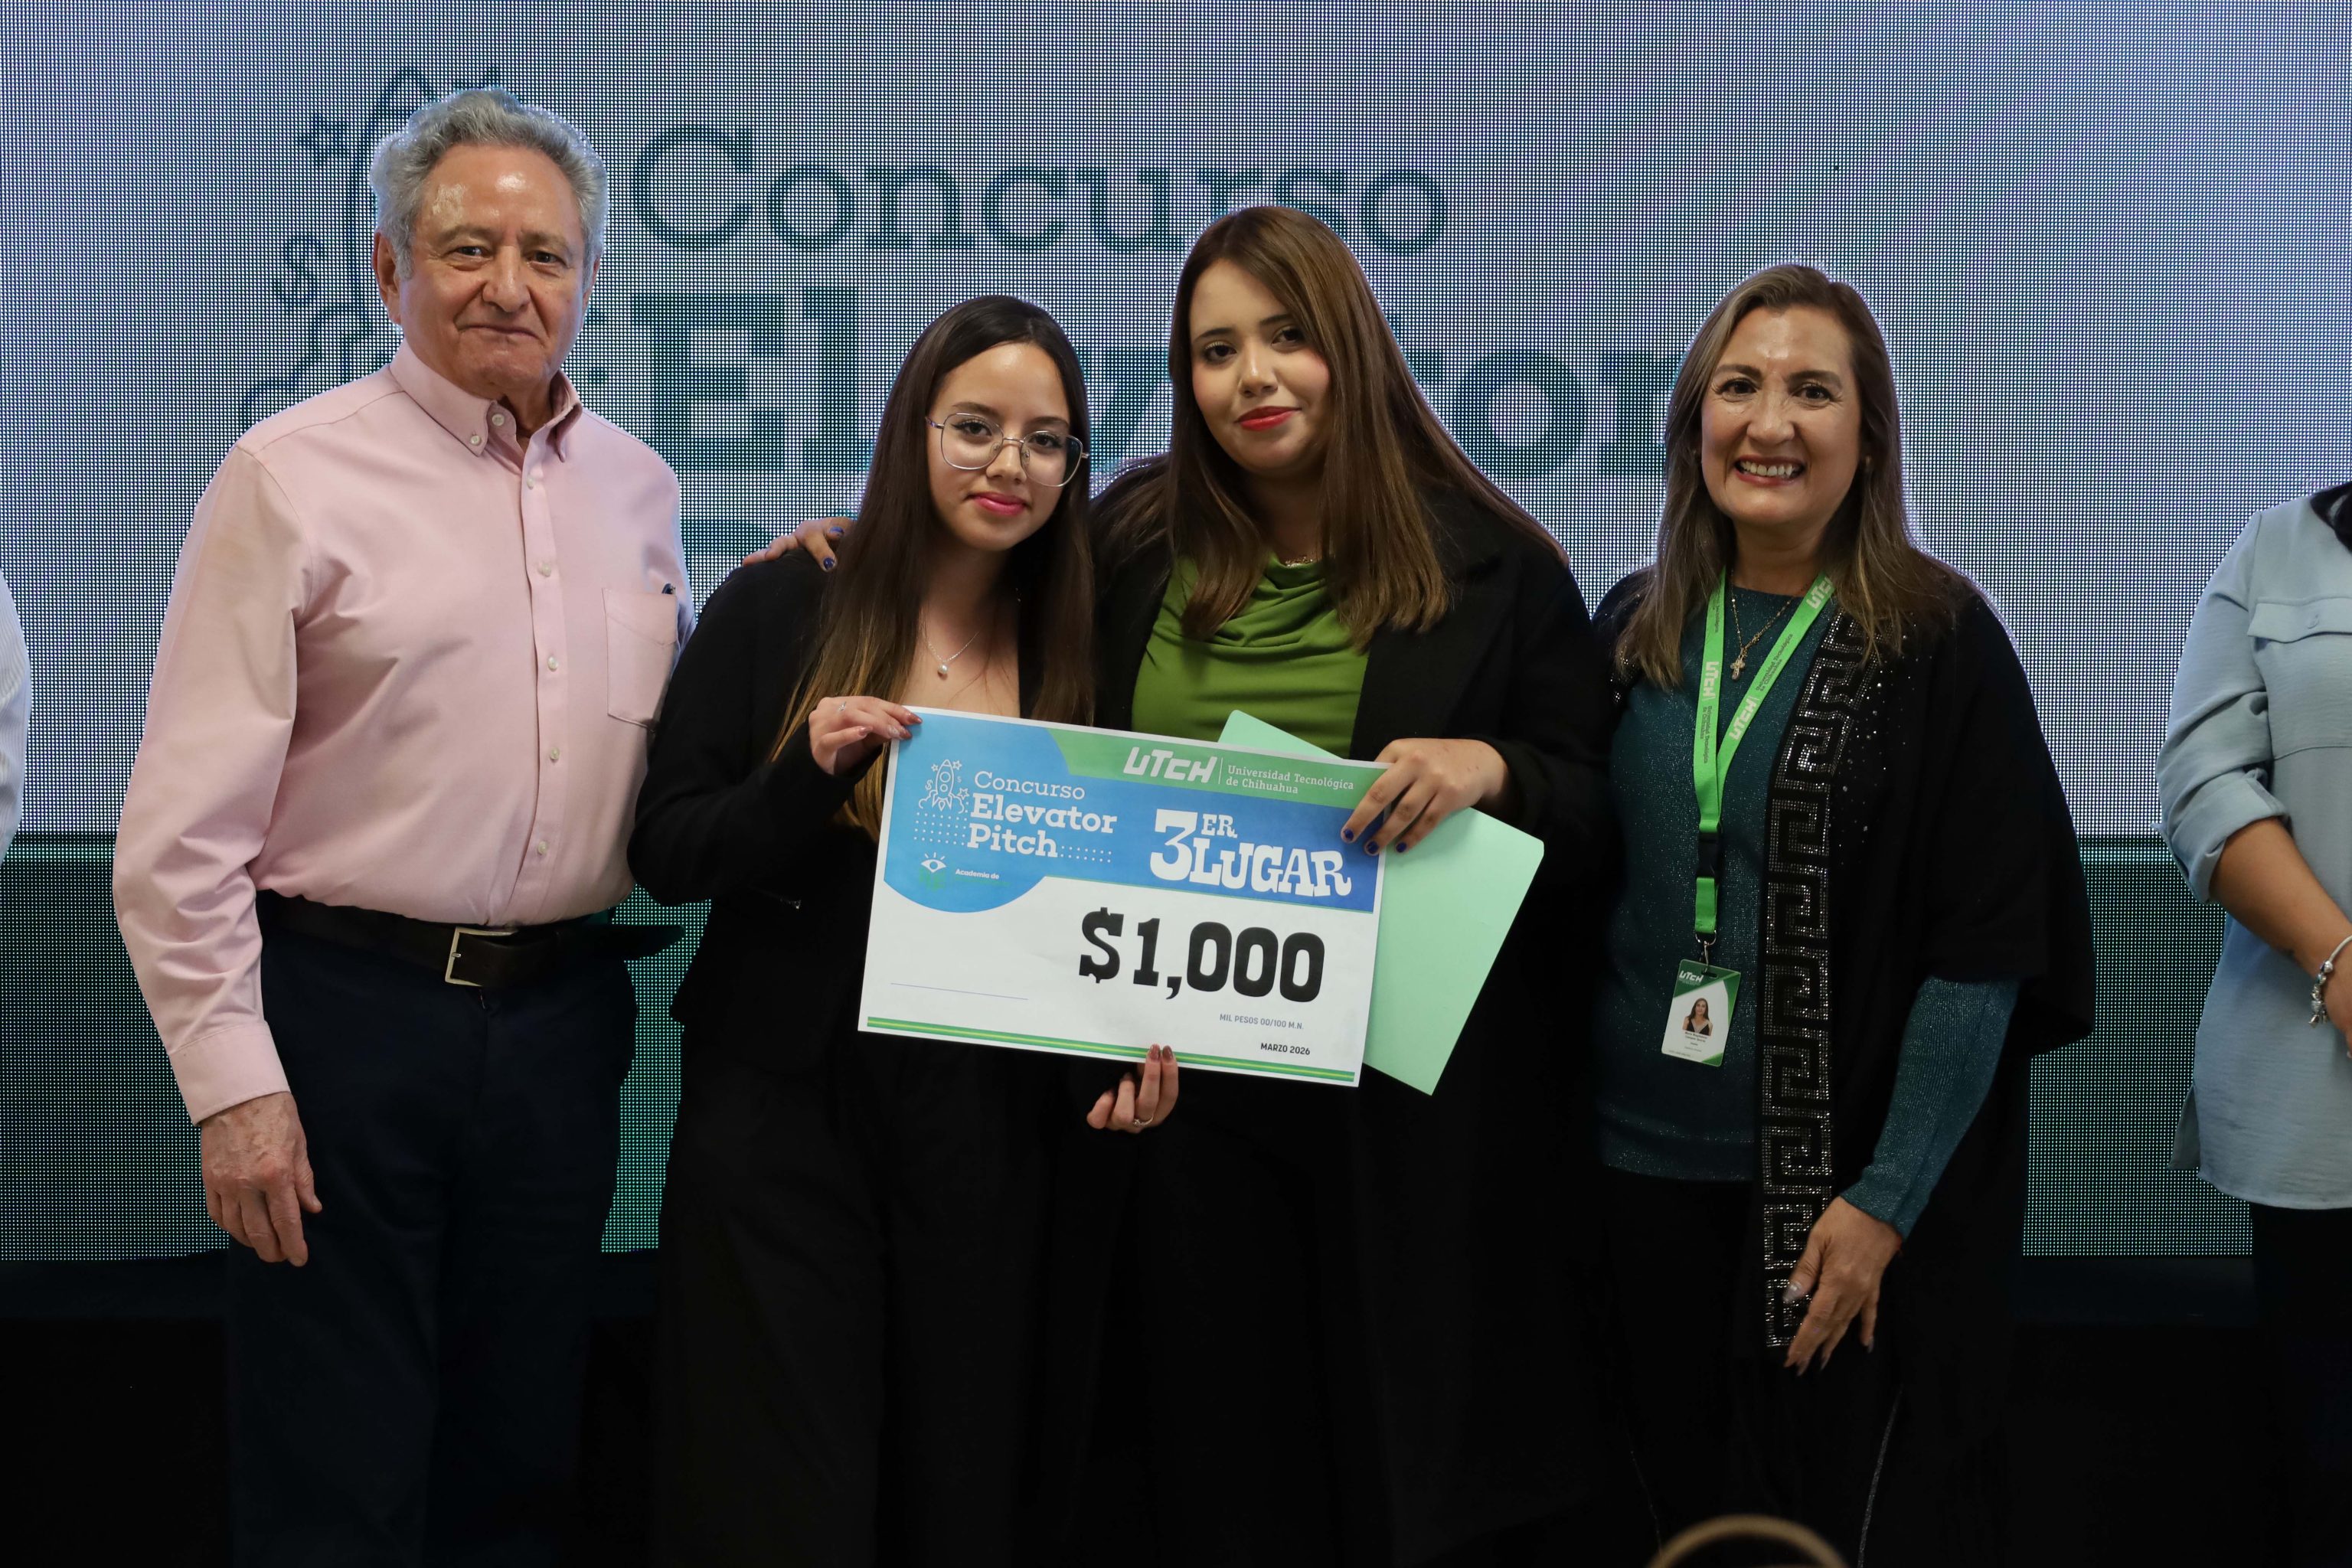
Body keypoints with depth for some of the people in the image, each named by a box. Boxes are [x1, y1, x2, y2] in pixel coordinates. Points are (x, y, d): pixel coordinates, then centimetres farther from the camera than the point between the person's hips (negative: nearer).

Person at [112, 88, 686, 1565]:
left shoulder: (637, 488, 10)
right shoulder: (294, 475, -5)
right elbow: (186, 821, -8)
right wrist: (232, 1082, -11)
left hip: (563, 1017, 5)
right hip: (349, 1012, -4)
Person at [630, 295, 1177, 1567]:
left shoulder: (1076, 657, 6)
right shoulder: (778, 612, -1)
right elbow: (664, 854, -3)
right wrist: (813, 771, -19)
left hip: (992, 1133, 3)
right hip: (782, 1116, -2)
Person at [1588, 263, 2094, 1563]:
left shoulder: (1935, 639, -6)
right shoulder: (1633, 627, 6)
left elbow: (1986, 947, -9)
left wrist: (1886, 1203, -13)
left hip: (1853, 1194, -3)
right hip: (1648, 1167, 4)